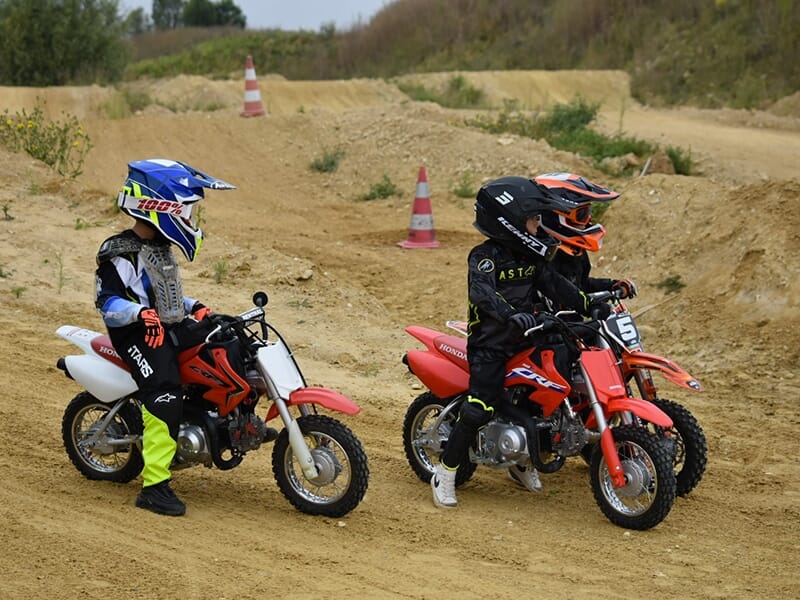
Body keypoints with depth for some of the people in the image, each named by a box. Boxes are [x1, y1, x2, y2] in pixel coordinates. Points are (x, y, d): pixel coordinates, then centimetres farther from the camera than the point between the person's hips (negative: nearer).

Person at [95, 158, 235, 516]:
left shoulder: (161, 249, 17)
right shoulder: (119, 254, -13)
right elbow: (108, 302, -19)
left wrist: (195, 307, 14)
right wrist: (142, 314, -36)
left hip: (173, 329, 9)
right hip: (139, 336, -9)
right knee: (165, 398, -25)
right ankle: (153, 486, -25)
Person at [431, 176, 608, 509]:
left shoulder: (530, 255, 9)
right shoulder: (486, 256, -16)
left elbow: (554, 284, 8)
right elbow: (481, 292, -32)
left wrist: (589, 305, -5)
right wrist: (511, 315, -49)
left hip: (524, 341, 8)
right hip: (490, 347, -8)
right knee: (479, 410, -17)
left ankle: (522, 462, 29)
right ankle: (444, 473, -4)